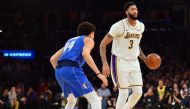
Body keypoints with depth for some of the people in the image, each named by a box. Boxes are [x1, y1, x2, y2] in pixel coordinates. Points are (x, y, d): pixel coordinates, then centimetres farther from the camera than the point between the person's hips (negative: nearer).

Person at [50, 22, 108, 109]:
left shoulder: (70, 41, 34)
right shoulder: (88, 40, 14)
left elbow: (53, 59, 29)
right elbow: (85, 54, -11)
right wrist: (98, 73, -14)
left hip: (59, 71, 8)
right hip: (72, 69, -7)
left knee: (71, 101, 28)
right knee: (95, 100, -8)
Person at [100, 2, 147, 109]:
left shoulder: (141, 26, 2)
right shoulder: (119, 26, -18)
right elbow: (103, 44, -14)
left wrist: (144, 58, 9)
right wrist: (105, 64, -23)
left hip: (134, 62, 6)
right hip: (120, 62, -6)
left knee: (138, 92, 0)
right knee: (124, 92, -11)